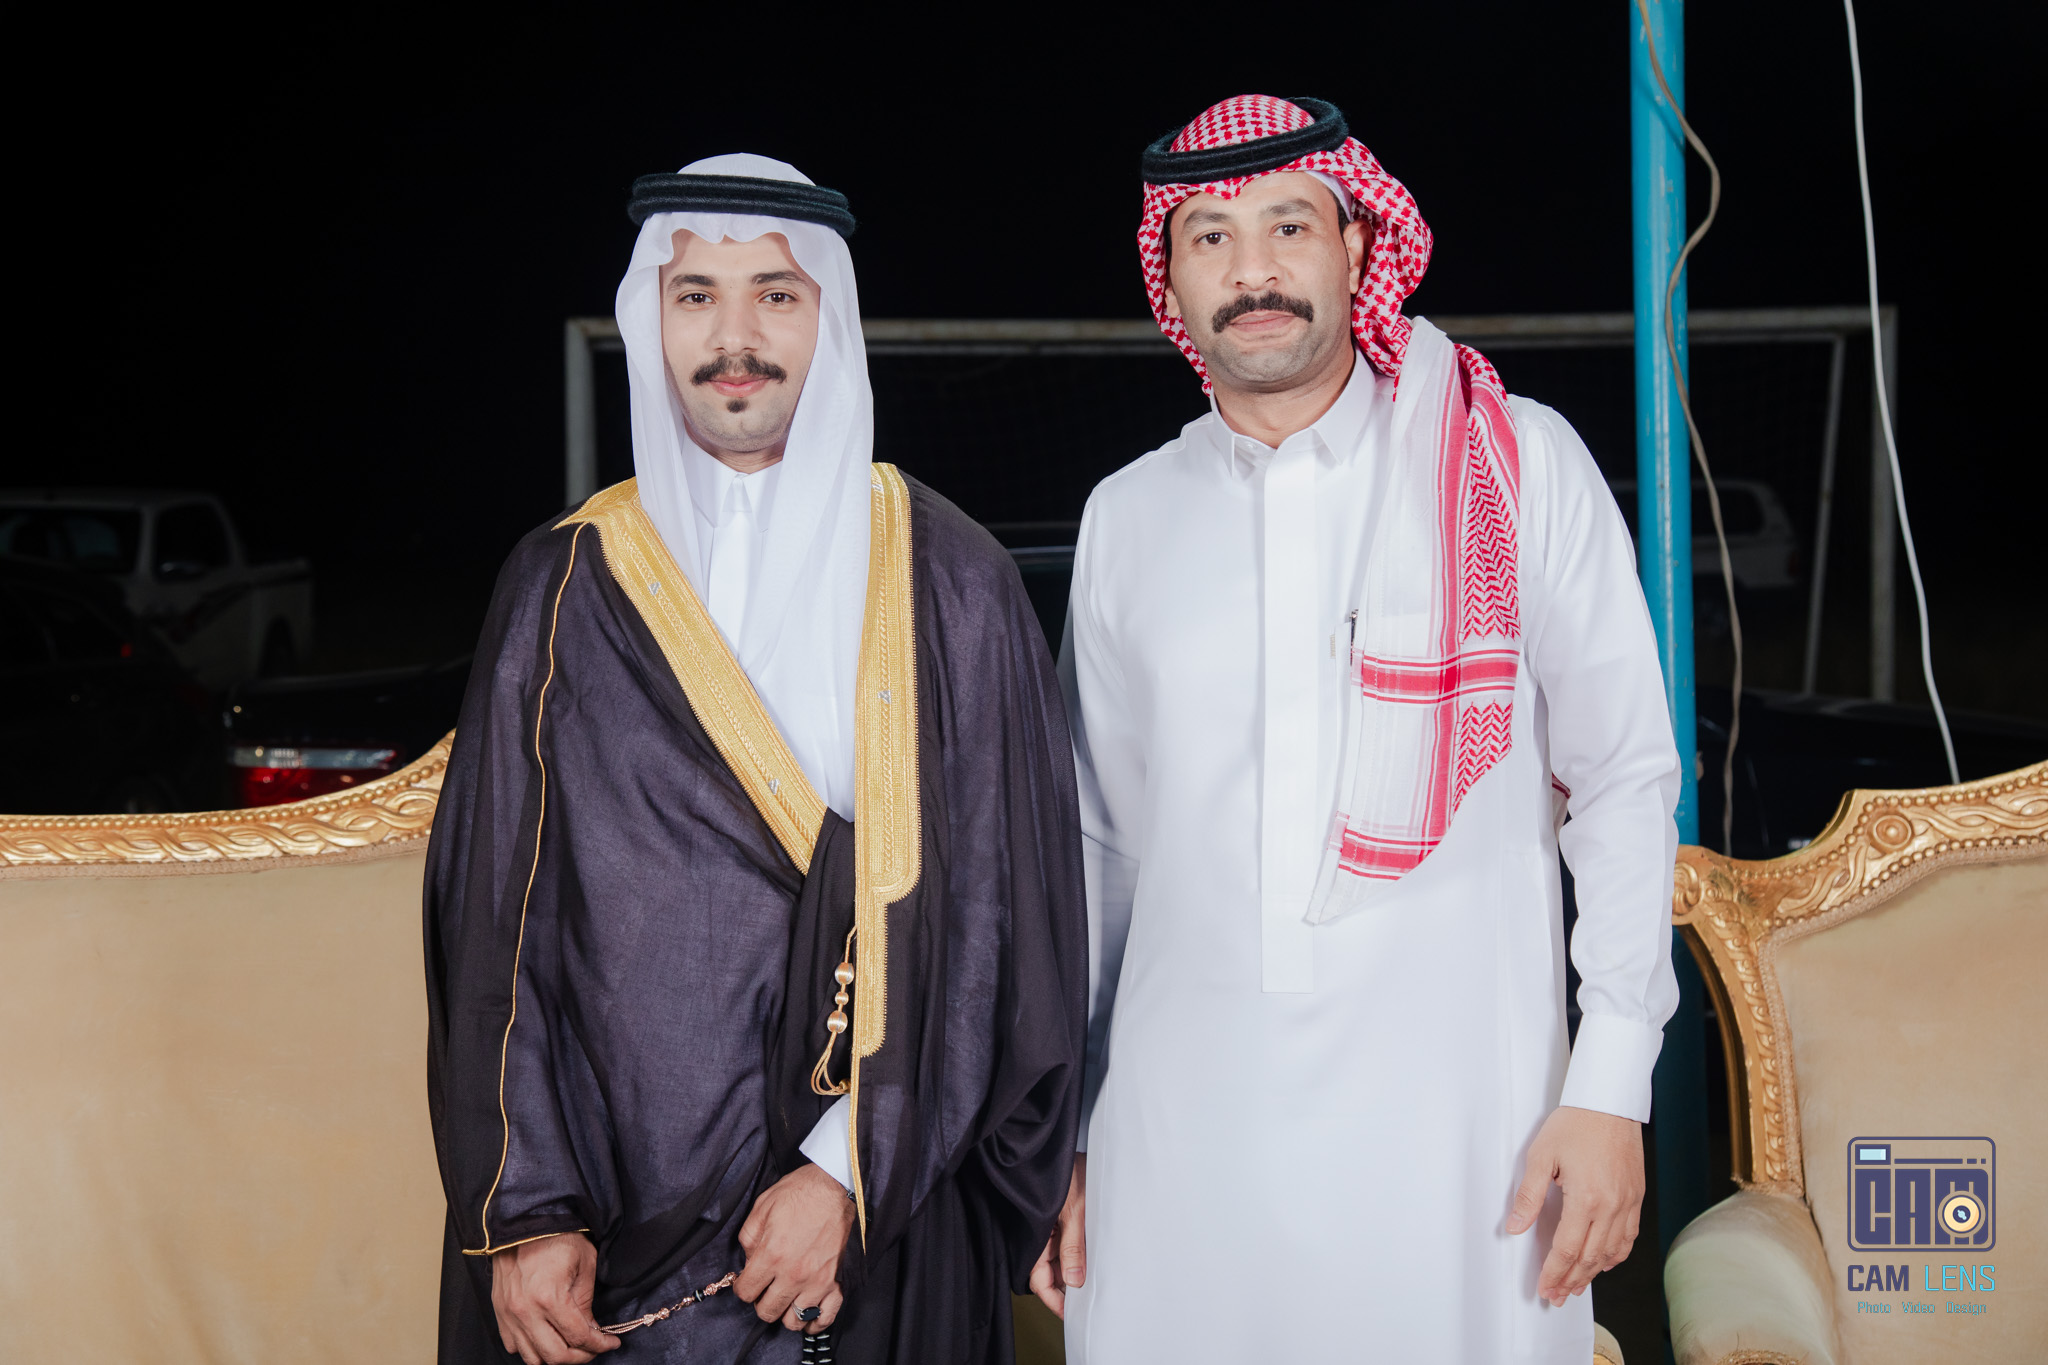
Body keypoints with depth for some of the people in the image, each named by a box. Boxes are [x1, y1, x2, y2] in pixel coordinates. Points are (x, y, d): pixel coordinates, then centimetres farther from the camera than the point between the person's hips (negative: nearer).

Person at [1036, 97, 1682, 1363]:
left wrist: (1611, 1087, -5)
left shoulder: (1521, 465, 0)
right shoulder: (1128, 518, 8)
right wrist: (1064, 1128, 14)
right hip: (1181, 1132, 3)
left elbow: (1623, 782, 1)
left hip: (1451, 1127, -2)